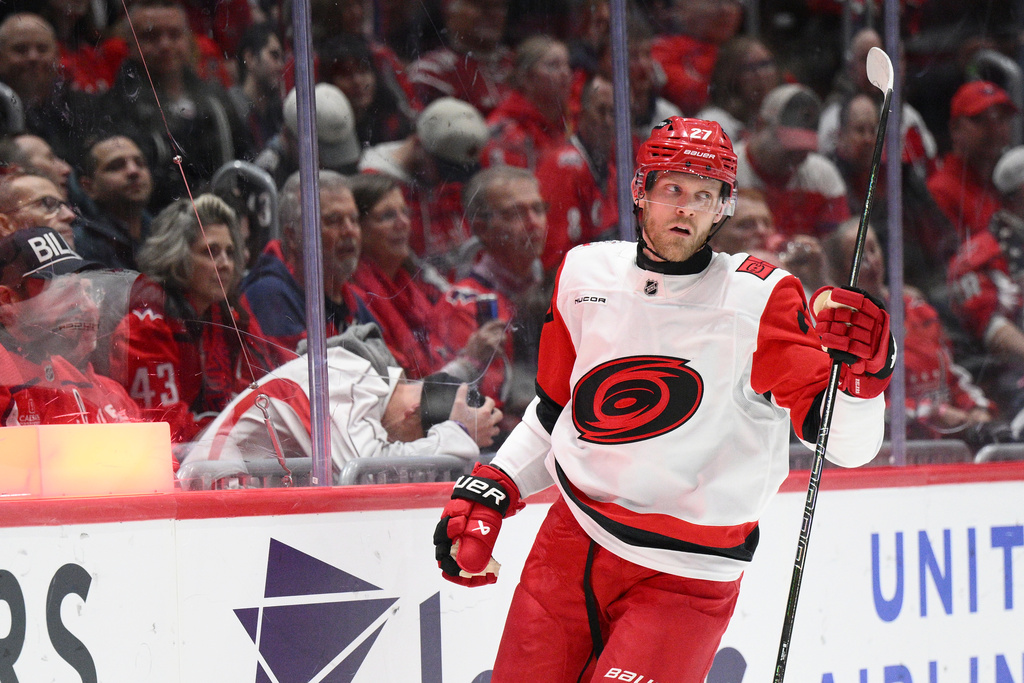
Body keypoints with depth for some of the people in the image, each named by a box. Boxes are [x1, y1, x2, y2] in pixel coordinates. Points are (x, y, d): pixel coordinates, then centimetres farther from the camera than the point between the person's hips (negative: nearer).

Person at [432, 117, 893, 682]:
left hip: (683, 580, -5)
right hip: (570, 549, 5)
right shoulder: (586, 274, 4)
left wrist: (862, 374, -34)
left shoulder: (760, 300, -11)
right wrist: (488, 491, 12)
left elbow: (848, 444, -15)